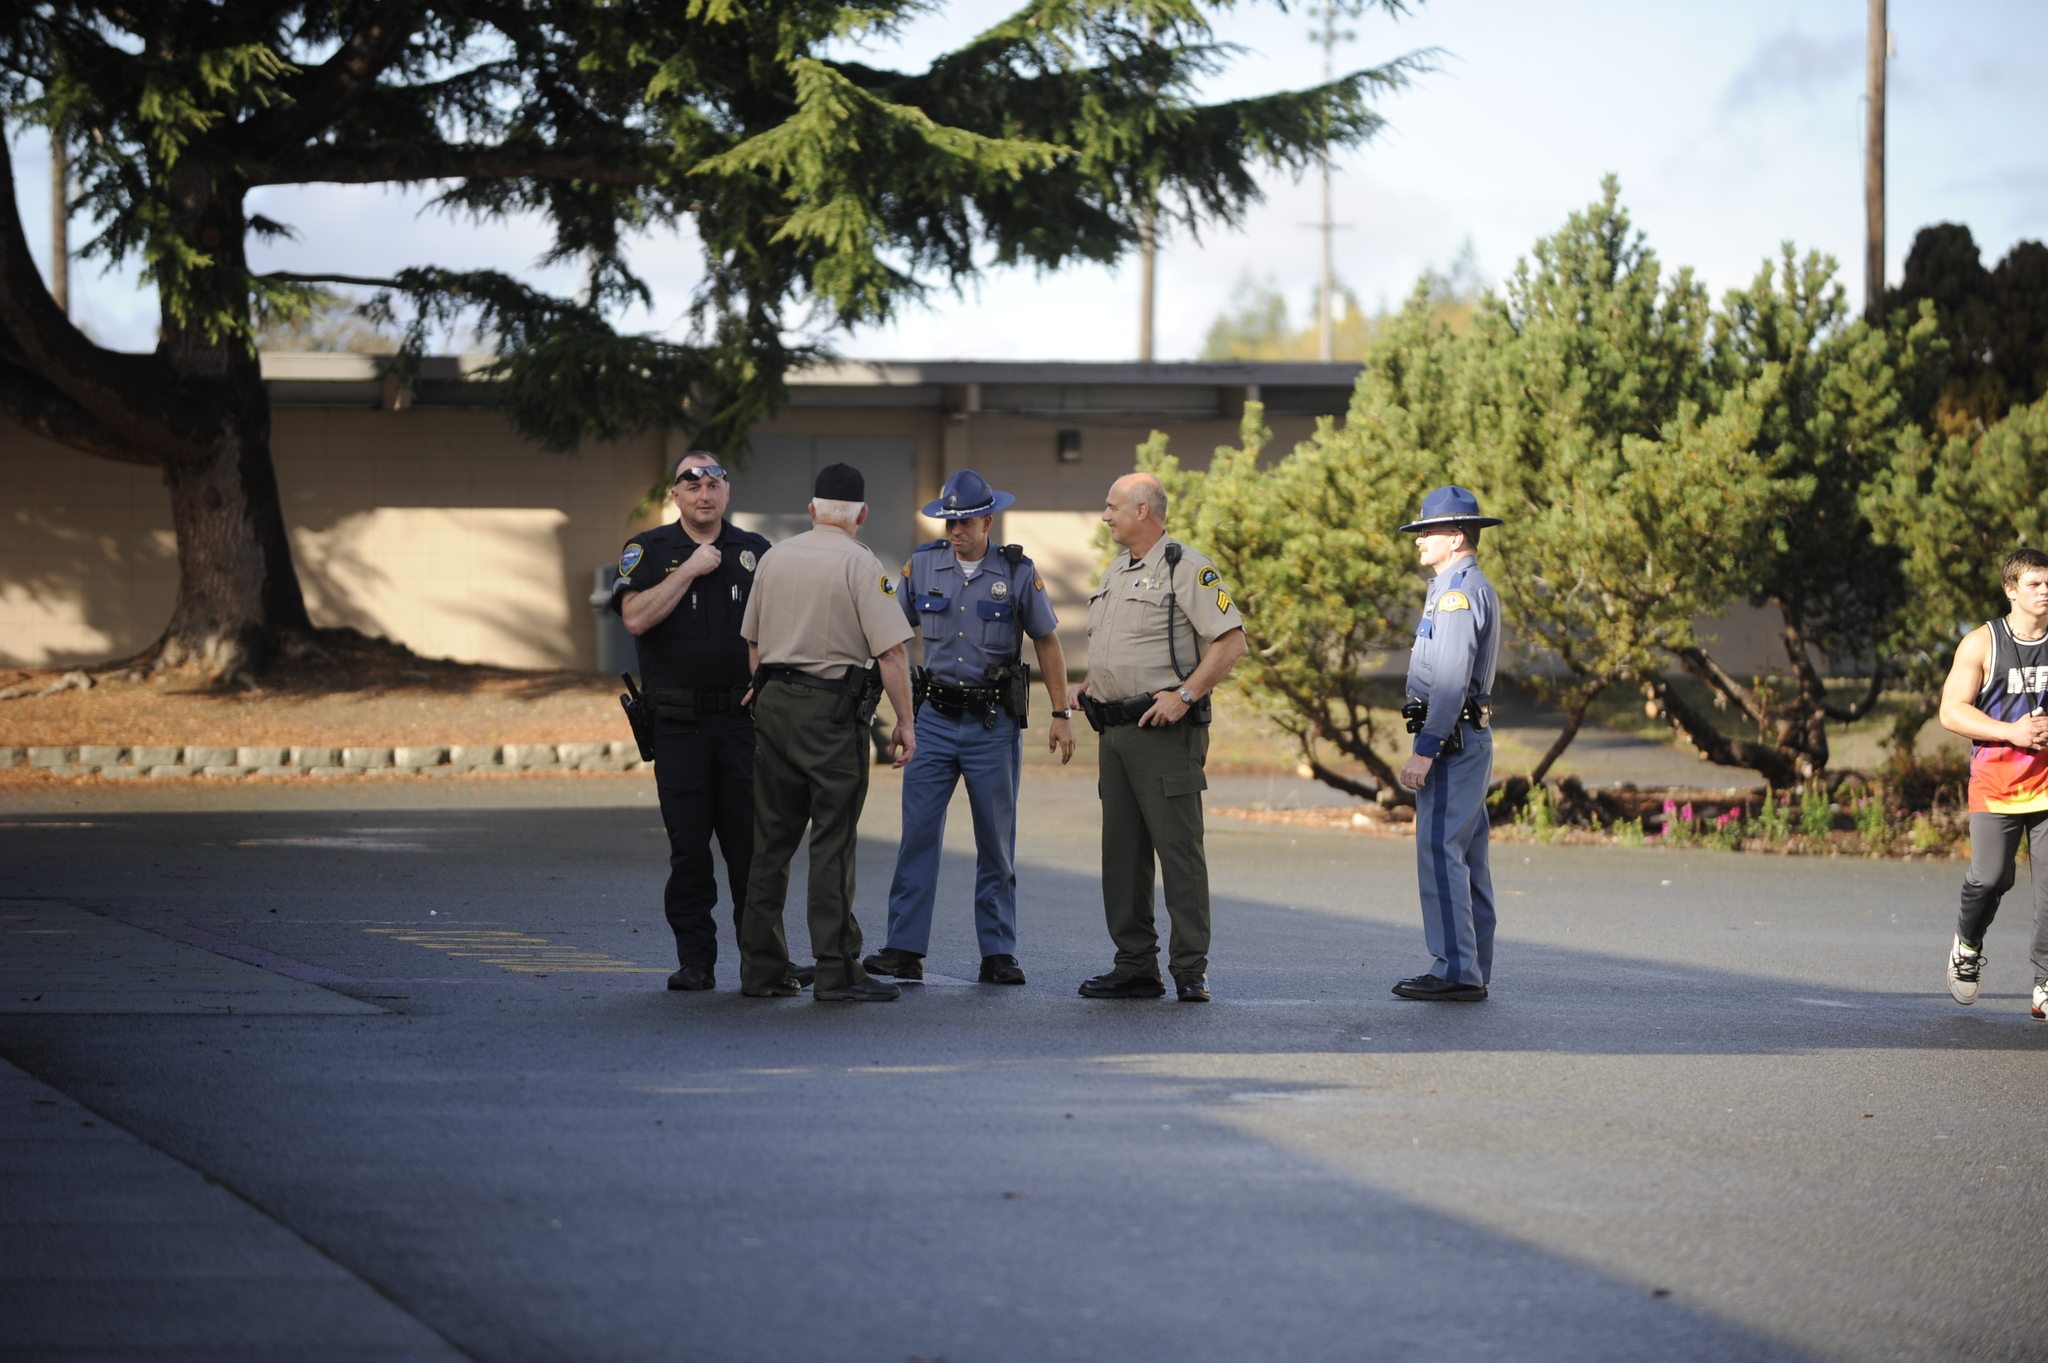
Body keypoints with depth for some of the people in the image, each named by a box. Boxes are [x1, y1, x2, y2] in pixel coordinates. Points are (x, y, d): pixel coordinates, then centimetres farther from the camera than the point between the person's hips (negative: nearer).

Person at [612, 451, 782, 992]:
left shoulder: (754, 551, 11)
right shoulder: (648, 551, 4)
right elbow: (636, 617, -12)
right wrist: (690, 569, -13)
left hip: (743, 719, 1)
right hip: (678, 723, -1)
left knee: (751, 844, -1)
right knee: (688, 847, 0)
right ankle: (694, 960, 6)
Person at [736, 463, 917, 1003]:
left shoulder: (773, 558, 10)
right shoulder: (860, 564, -8)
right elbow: (890, 653, -13)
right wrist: (905, 722, -7)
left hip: (773, 701, 6)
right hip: (832, 708, -6)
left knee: (771, 840, 10)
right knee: (833, 843, -4)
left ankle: (761, 969, 13)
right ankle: (837, 973, -5)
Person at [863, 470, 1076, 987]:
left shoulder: (1017, 573, -2)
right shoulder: (922, 566, 2)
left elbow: (1046, 643, 5)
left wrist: (1061, 715, 2)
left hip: (994, 722, -1)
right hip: (935, 717, 1)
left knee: (997, 843, 4)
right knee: (917, 834, -4)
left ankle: (998, 954, 10)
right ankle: (904, 949, -2)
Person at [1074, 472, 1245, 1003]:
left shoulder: (1187, 569, -9)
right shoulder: (1115, 572, 18)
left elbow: (1231, 640, -15)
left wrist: (1184, 694, -20)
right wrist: (1093, 682, 14)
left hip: (1163, 730, -9)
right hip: (1115, 729, 9)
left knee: (1178, 848, -8)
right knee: (1121, 852, 9)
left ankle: (1191, 969, -6)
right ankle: (1134, 967, 14)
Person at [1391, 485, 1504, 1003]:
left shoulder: (1459, 593, -15)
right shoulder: (1474, 589, 19)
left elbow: (1450, 683, -22)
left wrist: (1423, 751, -23)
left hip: (1451, 739, -11)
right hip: (1468, 738, 11)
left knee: (1440, 854, -12)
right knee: (1466, 859, 11)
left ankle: (1455, 972, -13)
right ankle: (1471, 972, 14)